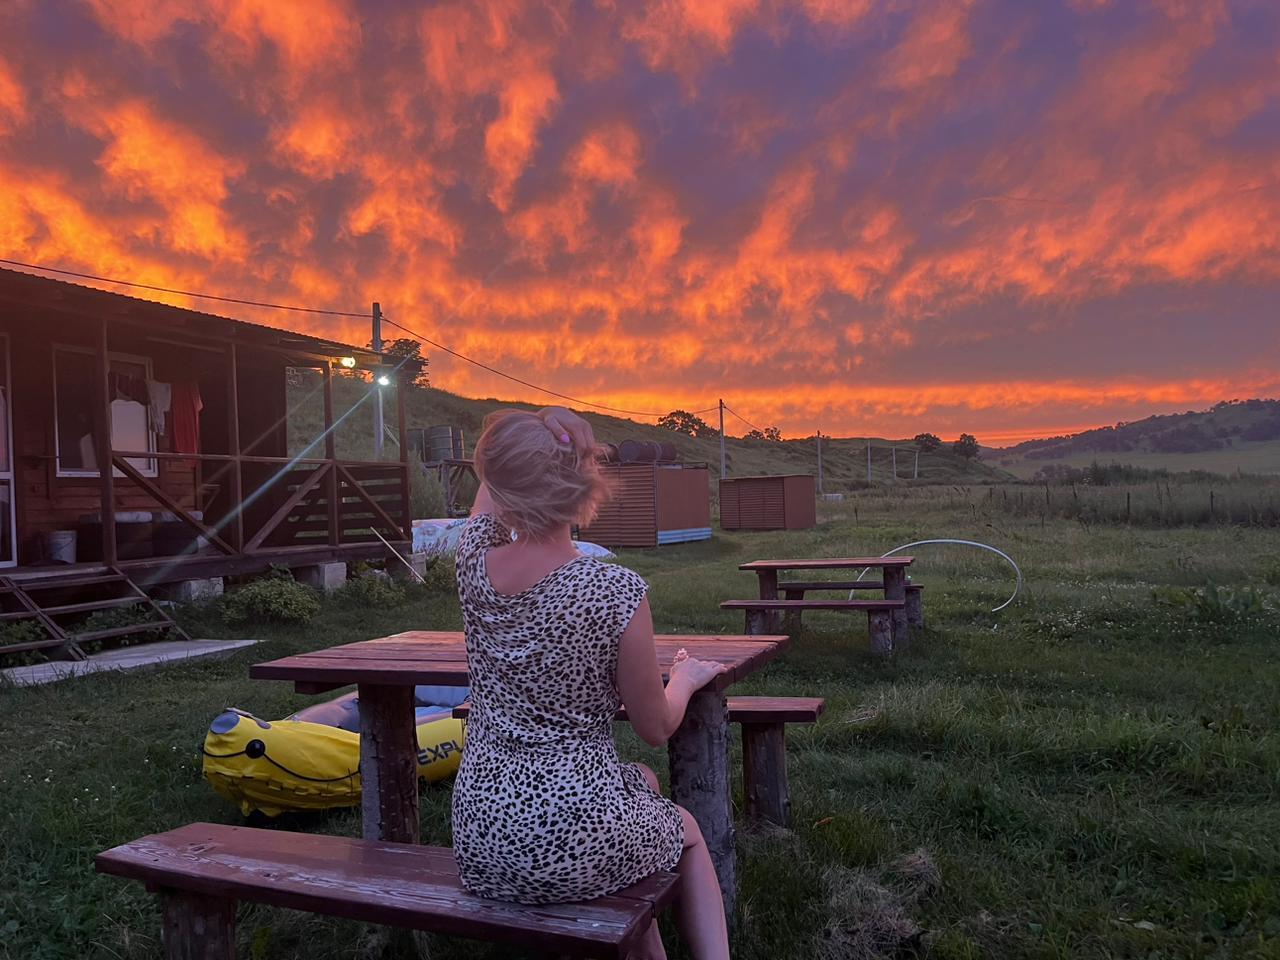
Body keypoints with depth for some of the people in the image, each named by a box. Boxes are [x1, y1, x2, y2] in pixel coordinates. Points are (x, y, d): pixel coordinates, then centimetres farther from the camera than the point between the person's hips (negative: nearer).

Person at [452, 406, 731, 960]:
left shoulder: (474, 563, -10)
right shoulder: (617, 592, -21)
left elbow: (494, 486, 14)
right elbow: (656, 729, -7)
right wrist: (685, 678, 12)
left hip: (479, 847, 5)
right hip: (574, 845, -5)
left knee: (642, 783, 35)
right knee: (686, 831, 32)